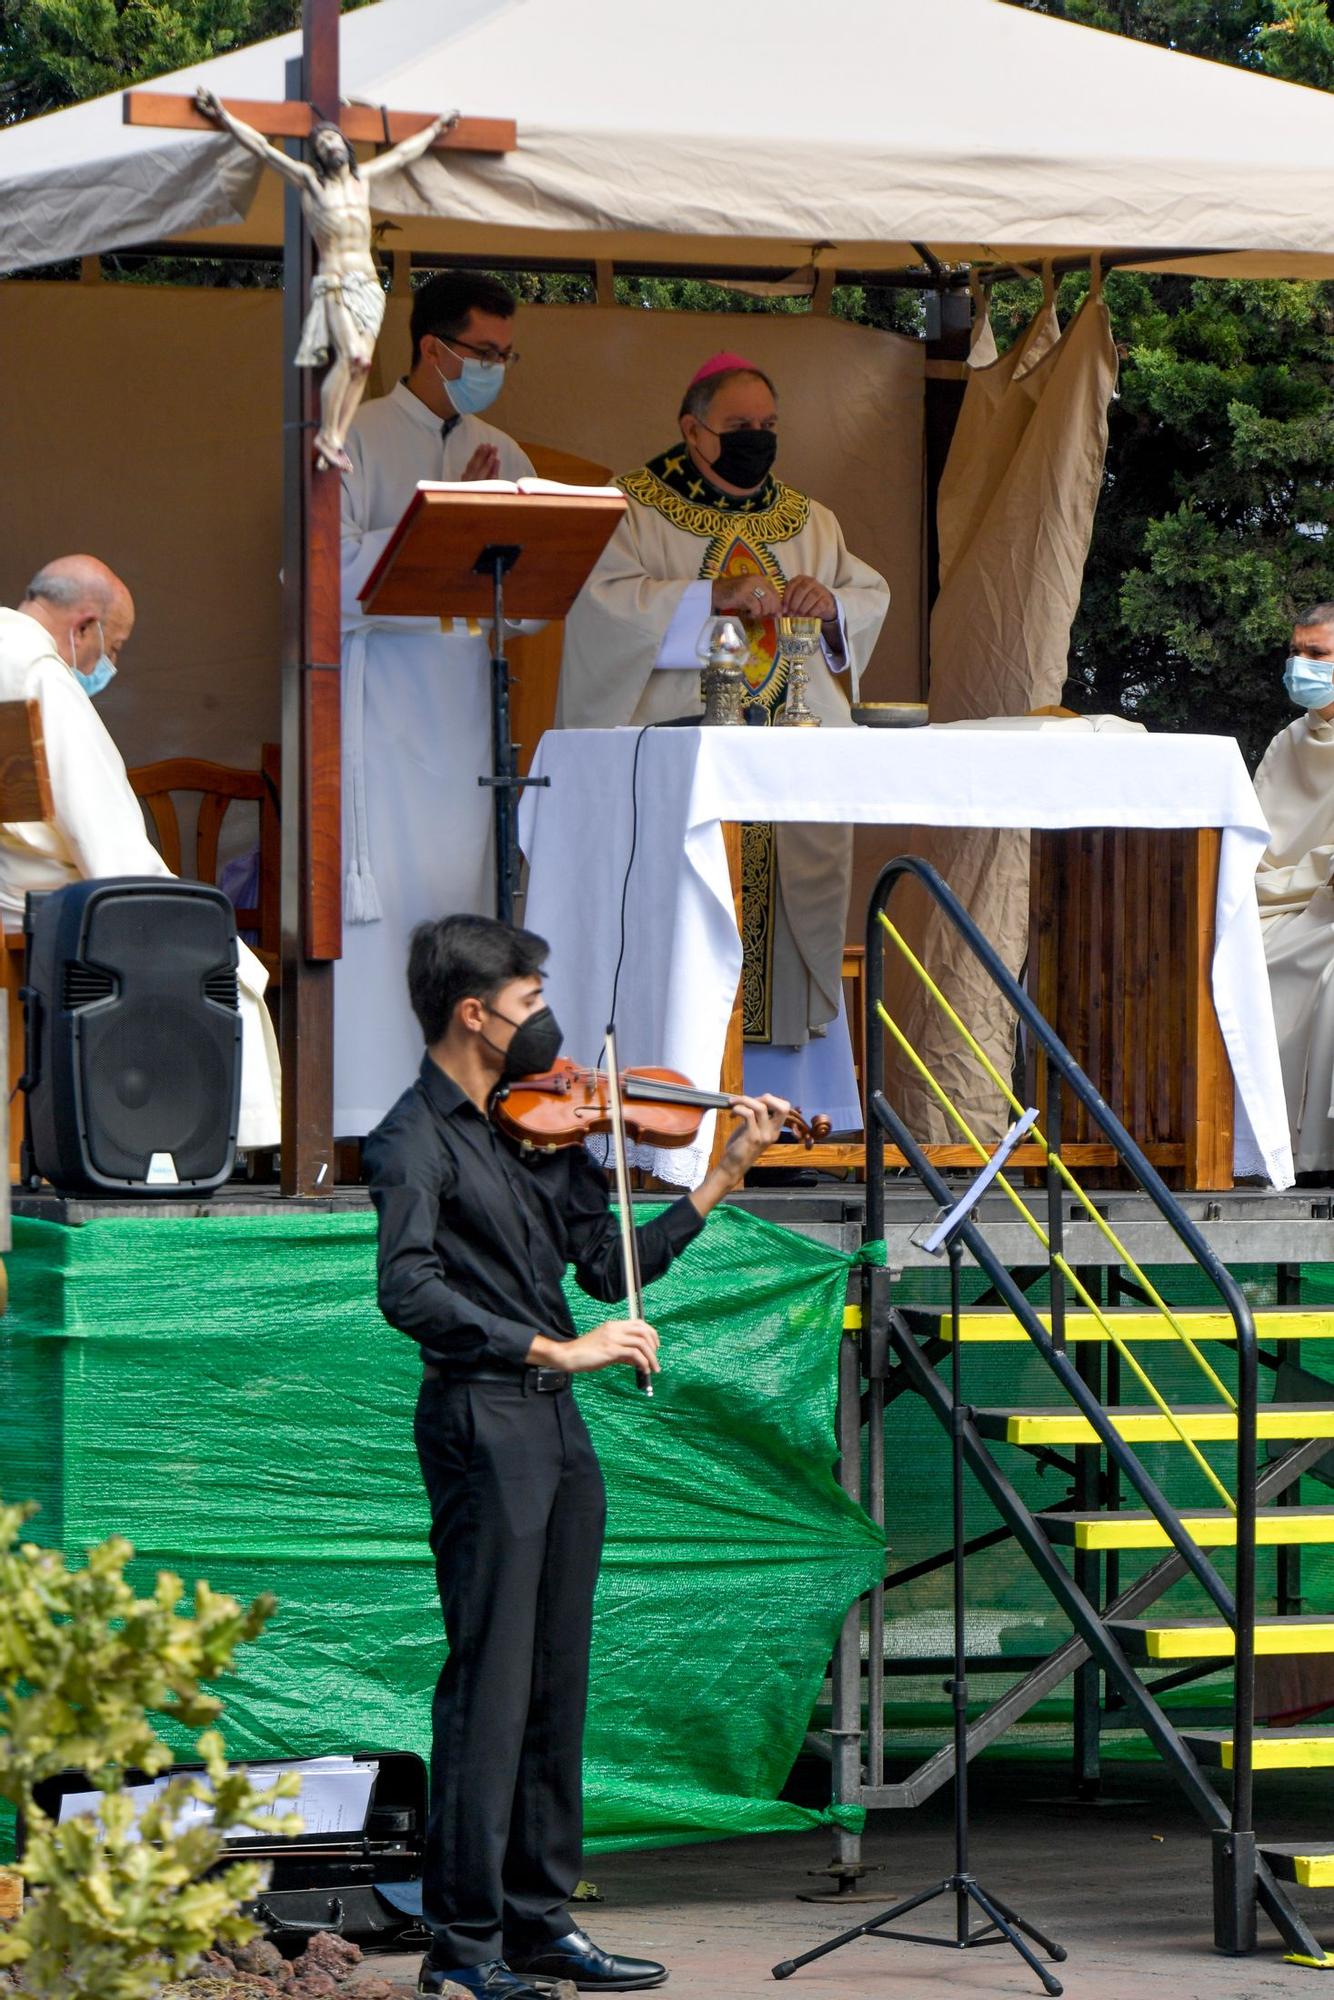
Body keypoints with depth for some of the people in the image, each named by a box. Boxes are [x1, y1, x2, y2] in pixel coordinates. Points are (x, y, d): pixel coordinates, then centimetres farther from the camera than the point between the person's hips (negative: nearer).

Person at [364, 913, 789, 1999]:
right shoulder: (416, 1139, -10)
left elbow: (610, 1263, 14)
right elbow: (410, 1292, -23)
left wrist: (723, 1178, 8)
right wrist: (554, 1348, -27)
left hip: (558, 1422, 8)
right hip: (482, 1421, -8)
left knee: (557, 1681, 10)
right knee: (490, 1682, -7)